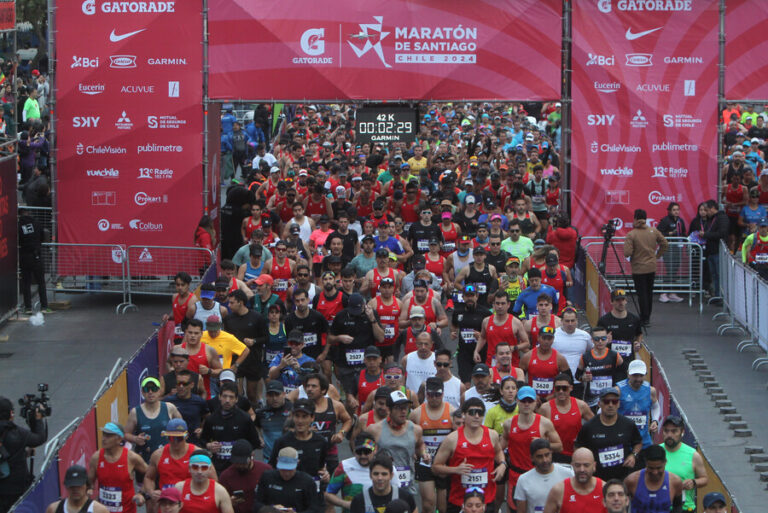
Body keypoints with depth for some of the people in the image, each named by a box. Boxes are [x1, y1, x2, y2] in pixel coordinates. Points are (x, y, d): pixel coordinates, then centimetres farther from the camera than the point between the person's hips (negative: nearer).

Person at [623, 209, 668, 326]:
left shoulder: (631, 235, -17)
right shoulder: (653, 231, -2)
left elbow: (627, 253, -21)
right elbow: (665, 244, 6)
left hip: (639, 269, -5)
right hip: (652, 267, 5)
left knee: (642, 294, 2)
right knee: (649, 292, 16)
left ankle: (645, 318, 1)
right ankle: (647, 317, 25)